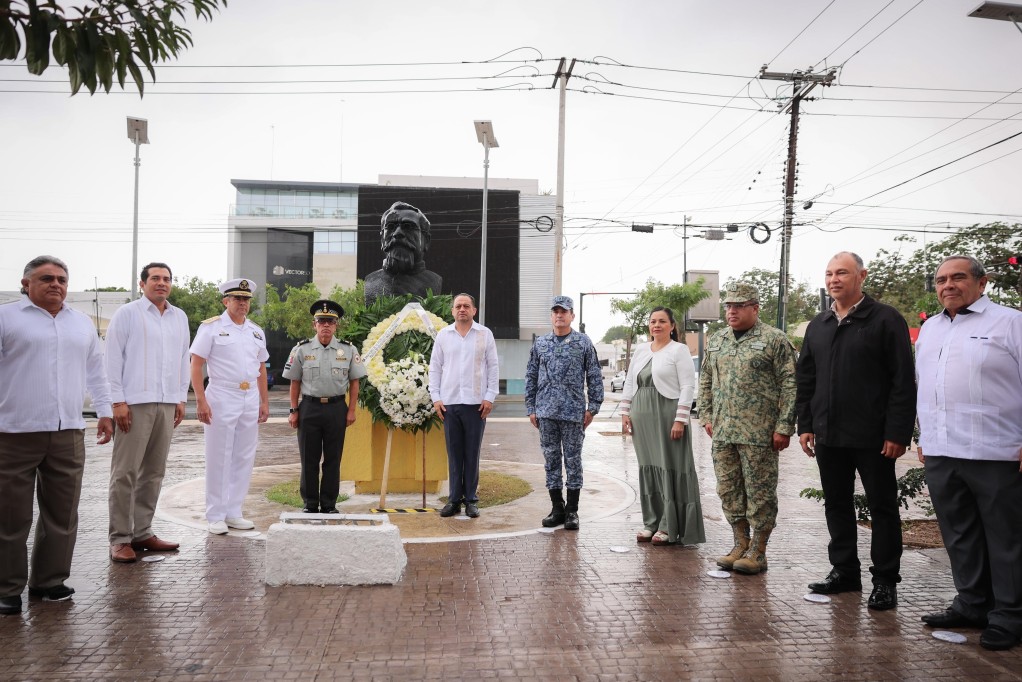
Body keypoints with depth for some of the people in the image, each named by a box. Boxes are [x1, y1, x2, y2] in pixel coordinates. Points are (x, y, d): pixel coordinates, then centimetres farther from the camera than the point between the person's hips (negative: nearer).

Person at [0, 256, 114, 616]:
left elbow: (95, 371, 21)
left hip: (68, 434, 4)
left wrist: (105, 411, 15)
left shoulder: (82, 323, 16)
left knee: (62, 514, 7)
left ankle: (49, 581, 20)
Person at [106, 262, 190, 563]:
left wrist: (181, 398, 12)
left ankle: (142, 532, 18)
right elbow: (113, 359, -4)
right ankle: (120, 539, 5)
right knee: (126, 472, -2)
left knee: (154, 472, 9)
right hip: (135, 403, -5)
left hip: (166, 404, 5)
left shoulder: (179, 317, 14)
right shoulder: (127, 313, 0)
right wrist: (118, 401, -9)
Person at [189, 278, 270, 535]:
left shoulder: (257, 332, 13)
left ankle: (233, 513, 19)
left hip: (250, 401, 6)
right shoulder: (211, 327, -4)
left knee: (244, 459, 9)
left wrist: (265, 402, 13)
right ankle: (216, 516, 11)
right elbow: (196, 365, -8)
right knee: (219, 459, 1)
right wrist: (201, 401, -15)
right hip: (221, 400, -5)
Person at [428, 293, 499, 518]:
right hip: (449, 402, 2)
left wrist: (490, 397, -3)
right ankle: (454, 499, 14)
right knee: (454, 453, 6)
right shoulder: (443, 335, 9)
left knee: (472, 453, 4)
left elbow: (493, 367, 4)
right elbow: (435, 367, 10)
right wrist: (435, 397, 2)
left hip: (476, 402, -1)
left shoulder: (485, 334, 4)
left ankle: (471, 500, 12)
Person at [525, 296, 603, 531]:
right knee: (551, 459, 7)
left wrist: (593, 407, -4)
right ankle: (557, 508, 18)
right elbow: (531, 377, 12)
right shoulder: (541, 343, 9)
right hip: (546, 412, 3)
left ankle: (572, 511, 12)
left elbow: (594, 377, 1)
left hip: (573, 412, -3)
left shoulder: (583, 343, 1)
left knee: (573, 460, 3)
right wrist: (531, 408, 7)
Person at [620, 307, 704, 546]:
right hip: (642, 416, 6)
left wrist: (680, 420, -15)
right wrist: (625, 413, 9)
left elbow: (688, 387, -9)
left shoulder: (679, 350, -3)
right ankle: (651, 522, 18)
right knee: (648, 467, 9)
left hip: (667, 415, -5)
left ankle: (669, 527, 5)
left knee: (669, 468, -2)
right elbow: (629, 383, 17)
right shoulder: (640, 350, 14)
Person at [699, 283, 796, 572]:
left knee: (760, 491, 2)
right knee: (729, 490, 11)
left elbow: (789, 385, -8)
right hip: (723, 431, 6)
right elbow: (705, 381, 20)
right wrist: (706, 416, 12)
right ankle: (740, 545, 24)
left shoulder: (774, 340, -4)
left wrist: (784, 427, -12)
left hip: (759, 433, -6)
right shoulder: (716, 341, 13)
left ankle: (758, 551, 13)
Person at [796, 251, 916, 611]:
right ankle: (844, 571, 25)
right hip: (828, 435, 6)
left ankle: (885, 580, 16)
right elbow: (805, 379, 14)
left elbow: (903, 381, -10)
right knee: (837, 504, 13)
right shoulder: (818, 325, 12)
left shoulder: (886, 320, -5)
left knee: (882, 507, 6)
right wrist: (805, 425, 8)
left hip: (873, 437, -5)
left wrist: (897, 433, -15)